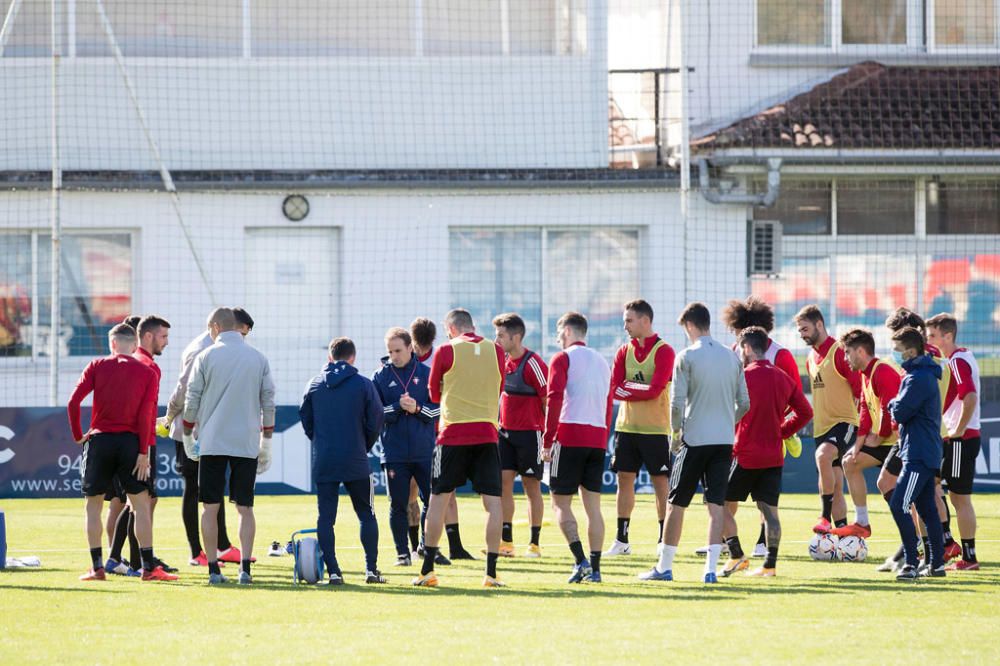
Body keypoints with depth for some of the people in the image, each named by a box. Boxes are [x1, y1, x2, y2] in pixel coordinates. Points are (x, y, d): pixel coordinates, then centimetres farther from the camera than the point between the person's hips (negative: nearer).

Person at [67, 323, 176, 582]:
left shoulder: (97, 366, 2)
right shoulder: (147, 373, 2)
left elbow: (73, 402, -6)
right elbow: (146, 414, -6)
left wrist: (78, 435, 6)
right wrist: (144, 452, -5)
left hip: (99, 440, 0)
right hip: (130, 441, 0)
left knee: (93, 506, 9)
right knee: (141, 504, 5)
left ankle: (97, 567, 6)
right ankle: (148, 567, 0)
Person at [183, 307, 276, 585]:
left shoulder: (206, 357, -1)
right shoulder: (258, 359, 6)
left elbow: (192, 401, 0)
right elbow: (268, 402, 7)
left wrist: (188, 437, 12)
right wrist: (266, 443, 14)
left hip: (212, 443, -2)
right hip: (247, 444, 2)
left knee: (210, 507, 3)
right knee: (245, 507, 5)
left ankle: (214, 569, -1)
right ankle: (245, 568, -6)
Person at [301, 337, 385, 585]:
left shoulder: (314, 385, 5)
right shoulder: (364, 385, -2)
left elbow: (305, 419, 9)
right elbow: (375, 422, 0)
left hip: (323, 463, 1)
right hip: (356, 462, -1)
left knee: (326, 518, 4)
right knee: (367, 515, 9)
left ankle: (332, 571, -4)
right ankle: (371, 569, 4)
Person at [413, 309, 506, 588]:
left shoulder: (447, 351, -3)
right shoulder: (495, 350, 4)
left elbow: (434, 394, 9)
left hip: (453, 434, -1)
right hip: (487, 434, 2)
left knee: (439, 499, 7)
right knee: (493, 501, 1)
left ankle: (427, 570, 8)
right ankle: (491, 572, -4)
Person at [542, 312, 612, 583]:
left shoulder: (563, 359, -1)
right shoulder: (601, 362, 19)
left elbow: (554, 400, -11)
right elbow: (609, 404, 18)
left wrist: (547, 440, -10)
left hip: (569, 436, -6)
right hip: (597, 439, 6)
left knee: (560, 502, -1)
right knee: (592, 504, 7)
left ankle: (581, 561, -16)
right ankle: (594, 568, 3)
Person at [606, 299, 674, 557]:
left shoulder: (663, 351, -7)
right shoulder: (624, 351, 9)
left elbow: (655, 389, -17)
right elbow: (615, 389, 0)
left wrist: (627, 388, -8)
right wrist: (641, 390, -13)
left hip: (655, 429, -5)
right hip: (627, 427, 5)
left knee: (661, 482, -1)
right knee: (624, 479, 5)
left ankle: (664, 540, 5)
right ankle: (622, 540, 10)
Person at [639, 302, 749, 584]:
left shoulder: (686, 357, -7)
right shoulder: (732, 357, 7)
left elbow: (677, 403, -11)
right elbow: (744, 404, 9)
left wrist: (676, 432, 4)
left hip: (695, 440, -4)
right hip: (724, 440, 4)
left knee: (676, 504, 7)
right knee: (716, 505, 2)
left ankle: (664, 567, 12)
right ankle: (711, 568, -6)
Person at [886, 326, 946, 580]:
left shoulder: (919, 379, -16)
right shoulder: (923, 374, 16)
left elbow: (900, 413, -18)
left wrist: (894, 405, 1)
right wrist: (898, 407, 3)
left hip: (919, 454, -11)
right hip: (926, 452, 11)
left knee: (899, 506, -15)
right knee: (927, 509, 13)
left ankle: (911, 564, -17)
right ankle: (937, 564, 17)